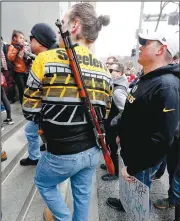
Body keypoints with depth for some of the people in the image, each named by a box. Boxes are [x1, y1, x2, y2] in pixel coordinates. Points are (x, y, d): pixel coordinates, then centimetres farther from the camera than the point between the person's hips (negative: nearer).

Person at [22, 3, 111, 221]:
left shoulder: (47, 59, -16)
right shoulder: (104, 70, 0)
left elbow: (30, 111, -11)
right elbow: (104, 114, 6)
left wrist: (52, 121, 7)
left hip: (62, 152, -4)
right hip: (93, 149, 5)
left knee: (43, 183, 28)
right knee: (82, 193, 27)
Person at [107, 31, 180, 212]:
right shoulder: (145, 79, 6)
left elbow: (161, 139, -30)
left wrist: (133, 168, -23)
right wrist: (122, 134, 19)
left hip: (142, 161, -8)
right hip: (131, 152, 8)